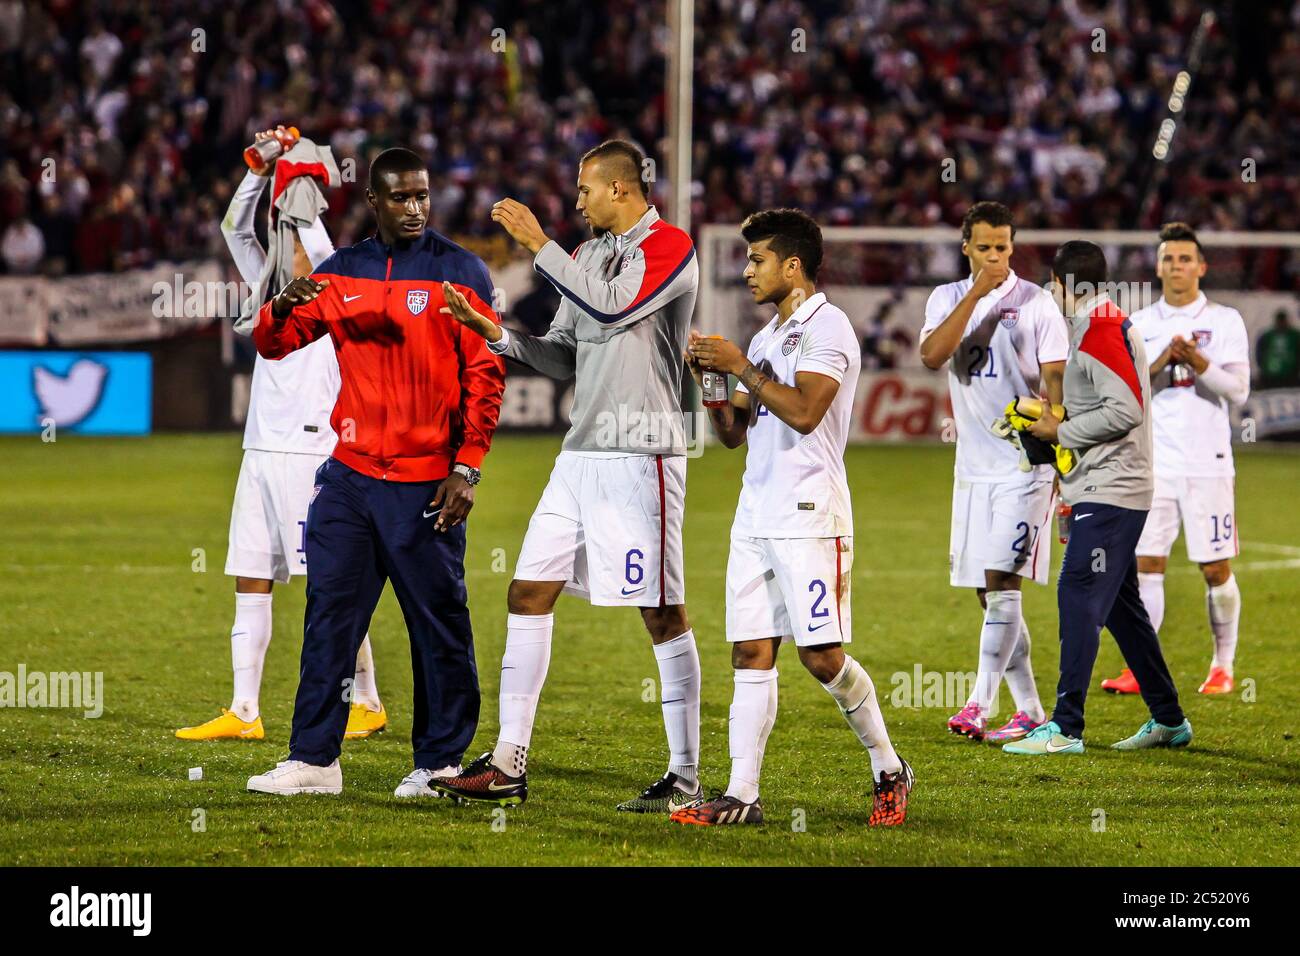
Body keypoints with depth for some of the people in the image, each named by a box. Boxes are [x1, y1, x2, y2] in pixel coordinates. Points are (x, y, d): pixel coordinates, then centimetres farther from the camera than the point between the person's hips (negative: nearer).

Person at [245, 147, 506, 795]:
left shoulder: (459, 272, -1)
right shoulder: (342, 272, 11)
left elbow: (485, 376, -4)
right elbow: (274, 343, 11)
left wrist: (468, 468, -10)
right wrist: (282, 309, -13)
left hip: (425, 485, -4)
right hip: (350, 474, 4)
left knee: (439, 624, 0)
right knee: (329, 613, 2)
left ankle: (441, 760, 8)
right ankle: (313, 759, 4)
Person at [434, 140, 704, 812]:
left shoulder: (670, 247, -7)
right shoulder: (588, 253, 17)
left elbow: (611, 306, -22)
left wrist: (539, 245, -17)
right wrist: (496, 333, 4)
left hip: (641, 459, -8)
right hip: (581, 455, 8)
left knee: (662, 614, -5)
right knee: (529, 593, 4)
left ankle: (685, 779, 1)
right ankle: (509, 764, 8)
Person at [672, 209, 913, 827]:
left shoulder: (826, 327, -7)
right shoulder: (767, 338, 19)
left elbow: (803, 411, -22)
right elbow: (733, 433, 21)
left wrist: (739, 366, -14)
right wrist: (710, 380, 4)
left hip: (809, 517, -8)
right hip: (755, 515, 8)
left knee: (820, 654, -8)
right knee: (751, 654, 2)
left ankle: (888, 769, 9)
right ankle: (742, 795, 0)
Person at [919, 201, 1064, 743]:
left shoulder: (1036, 304, -3)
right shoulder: (948, 299, 8)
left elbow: (1056, 383, -3)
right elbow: (932, 355, -10)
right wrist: (975, 294, -15)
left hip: (1025, 465, -5)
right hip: (973, 467, 5)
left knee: (1002, 582, -14)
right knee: (989, 593, 6)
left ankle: (980, 704, -15)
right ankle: (1029, 711, 13)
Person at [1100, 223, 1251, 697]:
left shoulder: (1225, 321, 2)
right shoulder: (1138, 325, 10)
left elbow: (1238, 390, -5)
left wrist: (1197, 362, -20)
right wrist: (1160, 362, -13)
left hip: (1208, 463, -2)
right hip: (1153, 463, 2)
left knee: (1216, 569, 0)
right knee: (1145, 564, -2)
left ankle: (1222, 668, 11)